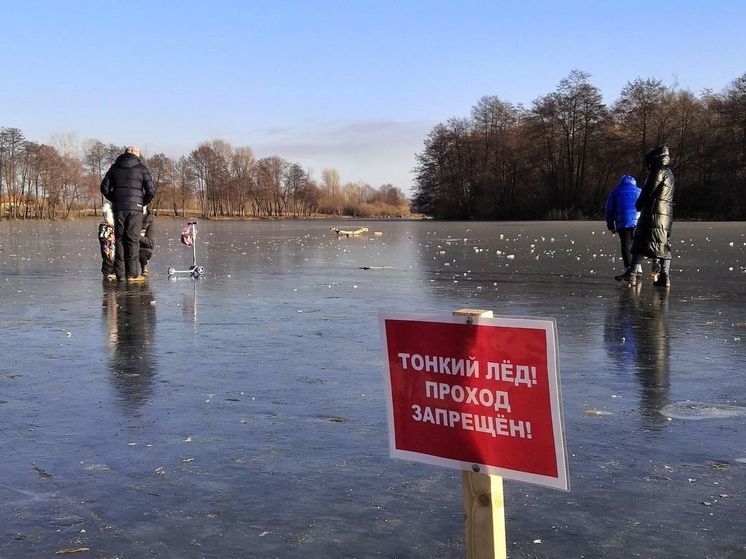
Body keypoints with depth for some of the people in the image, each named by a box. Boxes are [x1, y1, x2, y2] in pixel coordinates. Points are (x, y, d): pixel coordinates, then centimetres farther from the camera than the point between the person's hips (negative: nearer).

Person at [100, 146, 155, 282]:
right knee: (133, 240, -1)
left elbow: (104, 188, 10)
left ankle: (120, 274, 3)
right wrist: (143, 203, 11)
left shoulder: (115, 168, 12)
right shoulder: (141, 169, 2)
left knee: (120, 240, 6)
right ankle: (132, 274, -3)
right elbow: (151, 190, -4)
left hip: (118, 208, 3)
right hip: (135, 208, -3)